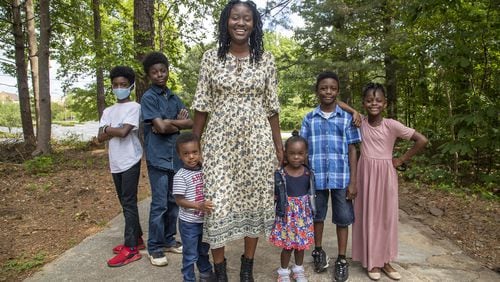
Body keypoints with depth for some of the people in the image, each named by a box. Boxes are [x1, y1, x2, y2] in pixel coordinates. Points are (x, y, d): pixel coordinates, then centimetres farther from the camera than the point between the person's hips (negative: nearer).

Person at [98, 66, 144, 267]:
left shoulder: (134, 107, -6)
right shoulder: (108, 111, 14)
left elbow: (123, 132, -18)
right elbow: (100, 138, 5)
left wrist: (108, 129, -1)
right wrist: (115, 130, -10)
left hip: (130, 162, -7)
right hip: (115, 163, 7)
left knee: (129, 203, -7)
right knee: (125, 203, 13)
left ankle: (130, 249, -3)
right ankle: (136, 239, 25)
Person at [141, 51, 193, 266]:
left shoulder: (174, 98, 13)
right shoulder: (148, 98, -6)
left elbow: (190, 123, 2)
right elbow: (160, 126, -18)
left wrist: (169, 124, -10)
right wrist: (178, 122, -3)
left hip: (176, 156, 6)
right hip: (158, 157, -6)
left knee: (174, 201, 13)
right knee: (159, 204, -1)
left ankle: (169, 239, 28)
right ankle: (155, 248, 12)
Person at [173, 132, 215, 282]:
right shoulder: (180, 176, -19)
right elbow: (179, 200, -20)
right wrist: (199, 206, -29)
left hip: (204, 220, 6)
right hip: (189, 223, -6)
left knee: (204, 251, 25)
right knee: (190, 255, 9)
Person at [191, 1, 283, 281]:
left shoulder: (266, 59, 4)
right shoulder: (211, 57, 3)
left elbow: (272, 107, 5)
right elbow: (202, 106, 4)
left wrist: (279, 146, 4)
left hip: (257, 141, 1)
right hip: (220, 140, 0)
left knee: (254, 200, 7)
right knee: (218, 203, -1)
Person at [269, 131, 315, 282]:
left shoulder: (308, 174, -4)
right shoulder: (280, 174, -13)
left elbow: (311, 195, 6)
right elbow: (274, 196, -7)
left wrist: (311, 212, 9)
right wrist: (272, 213, -6)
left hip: (304, 215, 3)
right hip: (286, 215, -3)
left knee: (301, 244, 16)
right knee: (287, 245, 8)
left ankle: (298, 270, 37)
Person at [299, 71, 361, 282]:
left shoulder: (347, 117, 1)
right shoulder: (308, 119, 3)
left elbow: (352, 150, 1)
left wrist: (353, 181, -3)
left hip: (341, 177, -1)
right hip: (316, 177, 1)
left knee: (342, 219, 9)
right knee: (317, 215, 15)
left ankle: (342, 260, 25)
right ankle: (318, 251, 36)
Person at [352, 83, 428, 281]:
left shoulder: (391, 125, -10)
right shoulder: (360, 123, -4)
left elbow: (422, 140, -11)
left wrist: (402, 160, -7)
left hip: (385, 175, 0)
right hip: (366, 174, 1)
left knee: (387, 217, 10)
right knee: (368, 216, 7)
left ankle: (385, 261, 25)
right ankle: (372, 261, 20)